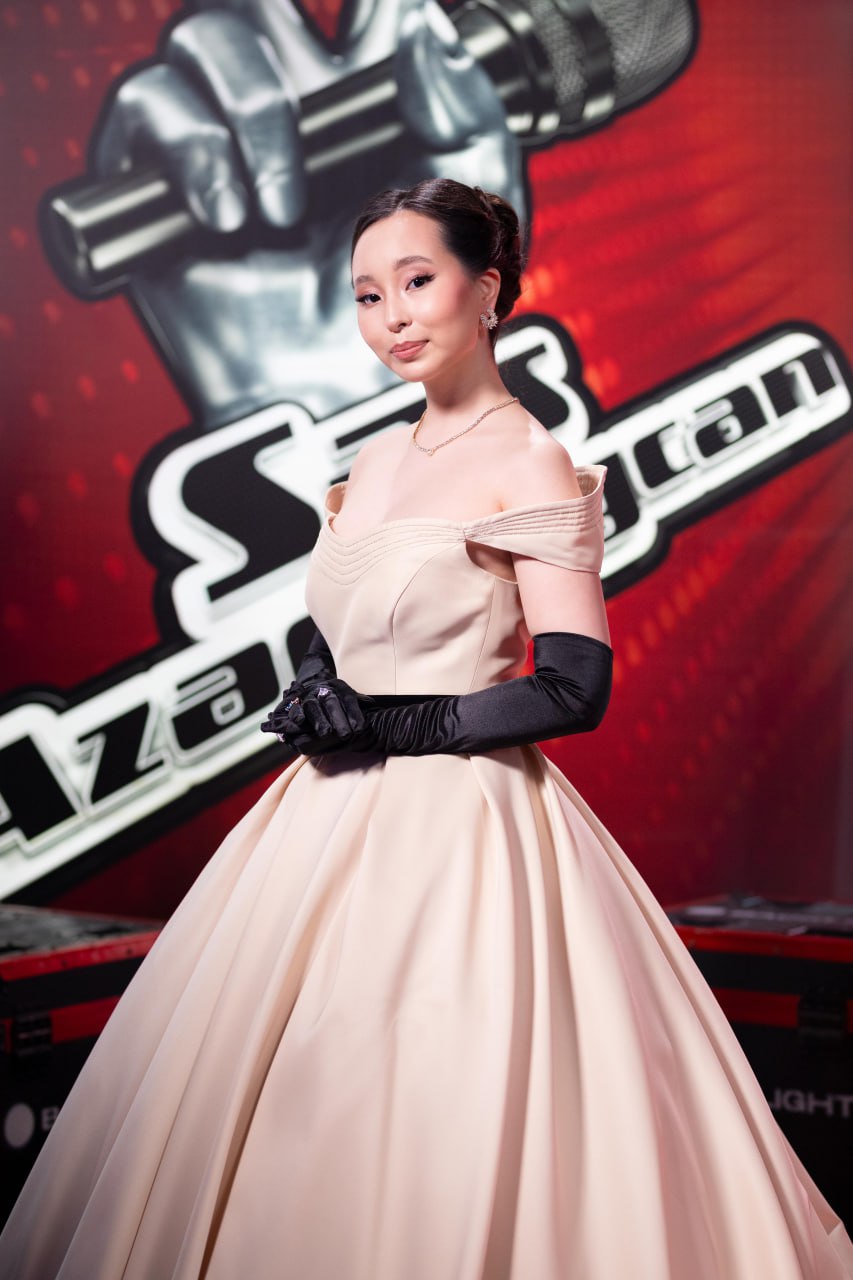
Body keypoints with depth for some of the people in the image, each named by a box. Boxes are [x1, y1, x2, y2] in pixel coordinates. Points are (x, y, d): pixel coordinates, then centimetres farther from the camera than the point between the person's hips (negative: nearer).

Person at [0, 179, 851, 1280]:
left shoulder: (532, 468, -10)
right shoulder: (376, 462, 12)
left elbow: (574, 691, -15)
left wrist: (384, 725, -15)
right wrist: (317, 705, -3)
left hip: (459, 827, -7)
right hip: (338, 817, 7)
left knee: (434, 1135, -3)